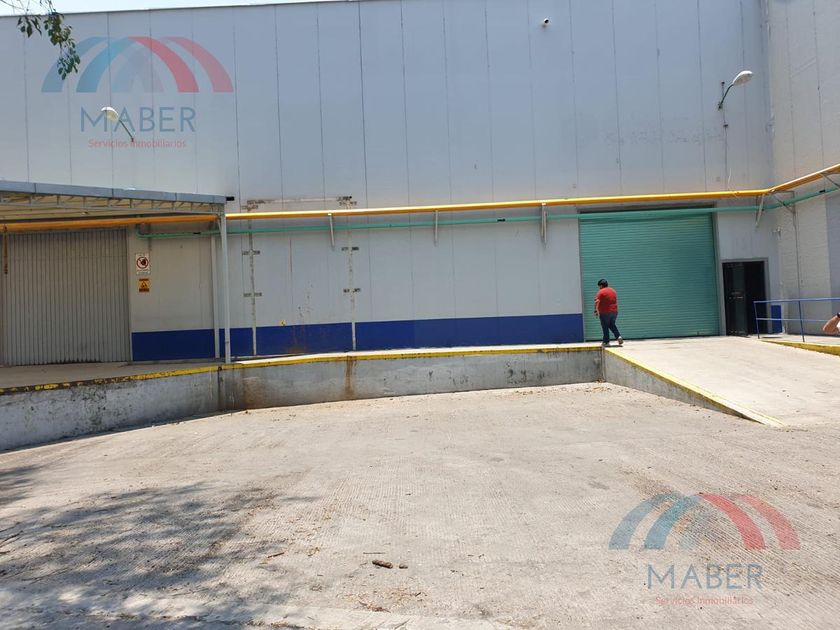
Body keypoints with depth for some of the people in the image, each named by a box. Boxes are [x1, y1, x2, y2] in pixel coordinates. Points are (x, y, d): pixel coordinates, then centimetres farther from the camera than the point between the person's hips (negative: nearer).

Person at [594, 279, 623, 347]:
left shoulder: (601, 292, -10)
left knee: (605, 327, 3)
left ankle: (606, 342, 7)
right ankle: (618, 336, 6)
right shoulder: (613, 290, 13)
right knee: (612, 325, 22)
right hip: (614, 311, 6)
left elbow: (597, 302, -22)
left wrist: (596, 310, -18)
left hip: (605, 313, -6)